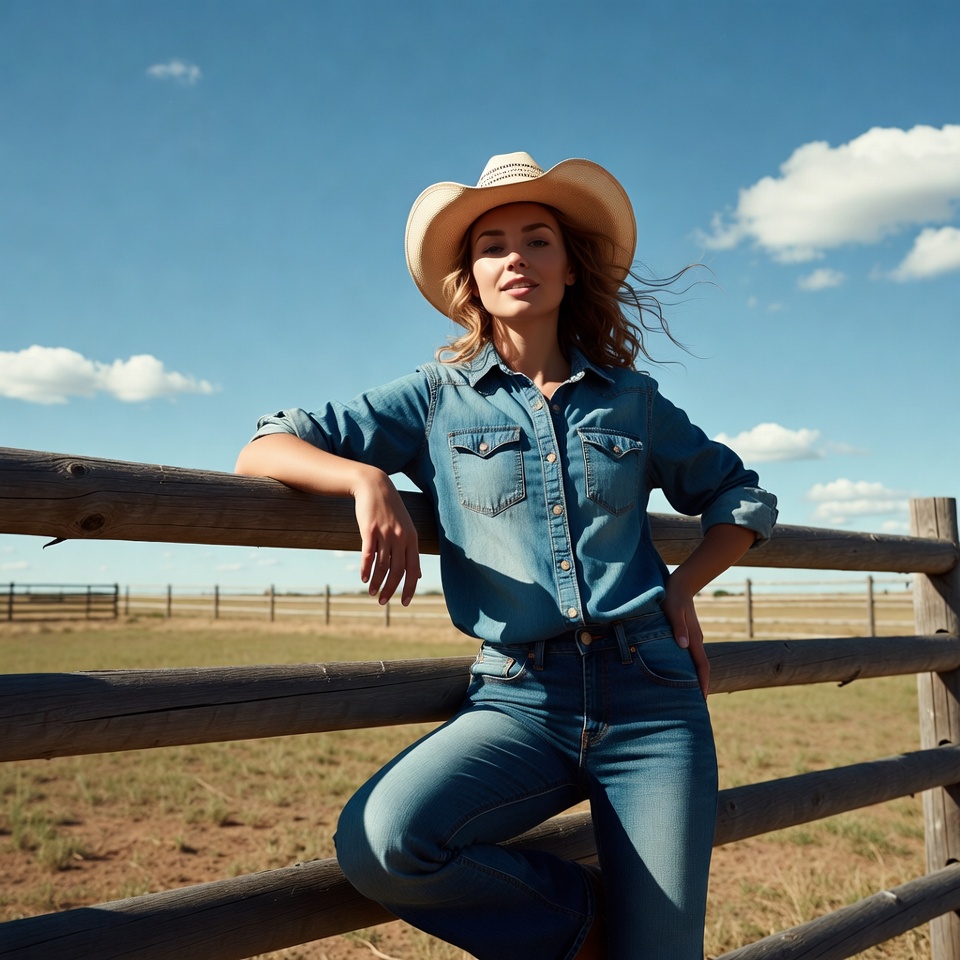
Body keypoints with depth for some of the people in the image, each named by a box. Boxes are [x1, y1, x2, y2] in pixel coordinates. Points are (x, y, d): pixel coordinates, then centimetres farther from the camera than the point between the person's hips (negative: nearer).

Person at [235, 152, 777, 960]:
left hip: (652, 702, 1)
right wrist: (367, 480, -17)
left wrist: (683, 588, 6)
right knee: (380, 841, -28)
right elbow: (263, 451, 3)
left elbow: (744, 496, 24)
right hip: (522, 697, -1)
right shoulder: (439, 397, 7)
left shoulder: (630, 399, 11)